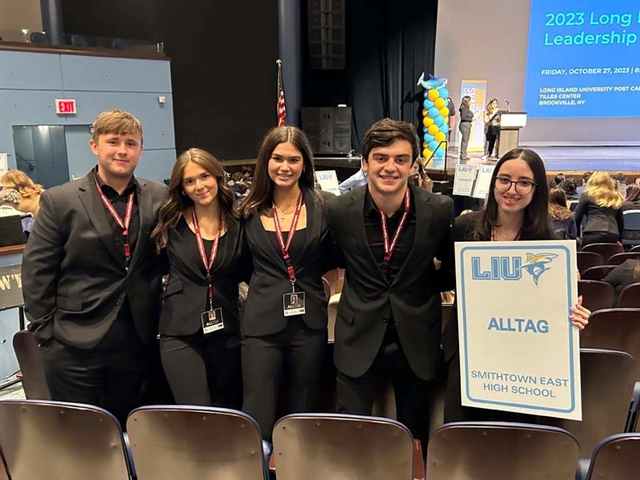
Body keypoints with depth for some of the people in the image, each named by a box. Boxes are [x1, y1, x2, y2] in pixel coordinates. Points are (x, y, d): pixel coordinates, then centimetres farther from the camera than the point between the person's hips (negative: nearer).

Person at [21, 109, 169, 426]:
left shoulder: (159, 198, 0)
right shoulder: (59, 201, -6)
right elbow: (36, 273, -3)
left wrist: (161, 320, 3)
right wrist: (46, 332, -4)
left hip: (136, 342, 2)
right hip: (74, 345, -2)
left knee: (124, 431, 18)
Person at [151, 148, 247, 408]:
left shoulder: (238, 223, 0)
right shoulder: (171, 223, -2)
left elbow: (247, 272, 6)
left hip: (226, 331, 2)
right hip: (181, 332, -1)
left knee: (227, 413, 14)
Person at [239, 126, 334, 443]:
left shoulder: (322, 208, -2)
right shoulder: (250, 211, 3)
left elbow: (331, 262, 8)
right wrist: (258, 292, 5)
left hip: (309, 324, 0)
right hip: (261, 324, 0)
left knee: (301, 417, 15)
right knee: (258, 423, 0)